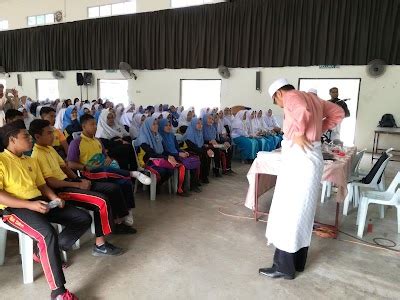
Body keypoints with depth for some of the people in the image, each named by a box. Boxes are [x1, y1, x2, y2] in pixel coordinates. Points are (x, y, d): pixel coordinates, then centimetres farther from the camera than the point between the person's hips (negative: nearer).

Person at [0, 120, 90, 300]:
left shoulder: (31, 161, 21)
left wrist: (54, 197, 2)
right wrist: (29, 205, -22)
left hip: (40, 203, 8)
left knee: (84, 218, -2)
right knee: (48, 234, -35)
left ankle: (45, 251, 7)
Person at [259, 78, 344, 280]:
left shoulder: (291, 97, -7)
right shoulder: (312, 98, 19)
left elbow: (303, 112, -30)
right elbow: (338, 113, 24)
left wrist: (298, 133, -16)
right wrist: (319, 129, 15)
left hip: (299, 156, -9)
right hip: (313, 156, 9)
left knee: (287, 211, -3)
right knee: (303, 211, 14)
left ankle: (284, 267, 5)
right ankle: (298, 261, 24)